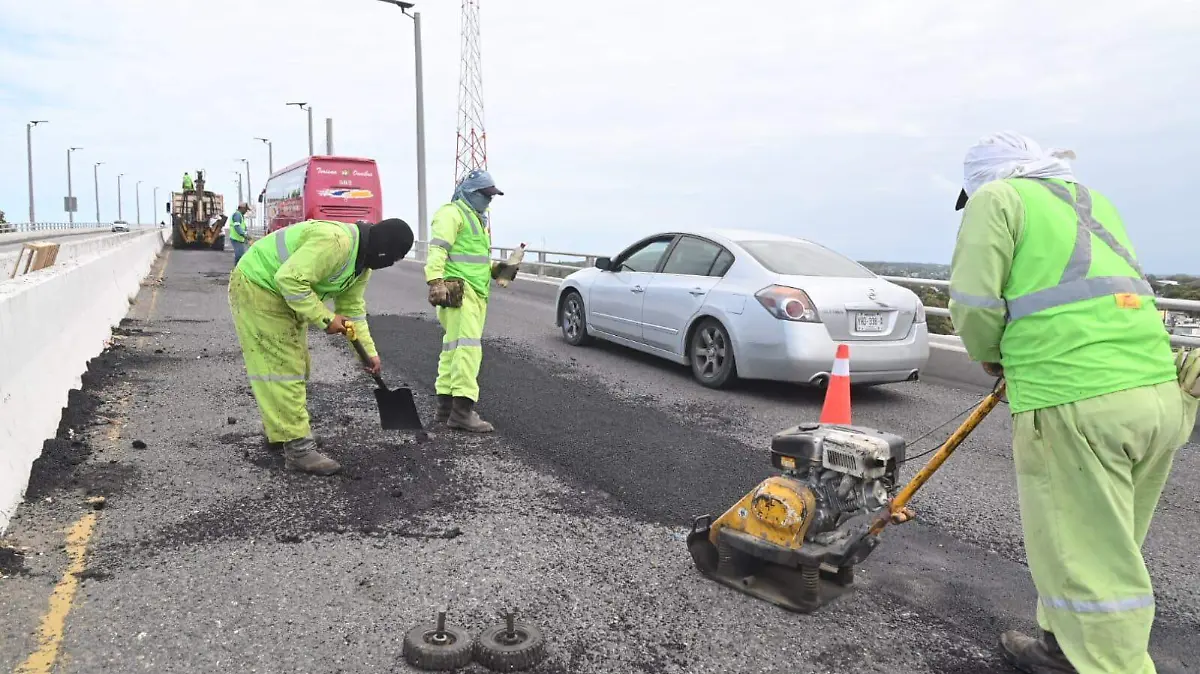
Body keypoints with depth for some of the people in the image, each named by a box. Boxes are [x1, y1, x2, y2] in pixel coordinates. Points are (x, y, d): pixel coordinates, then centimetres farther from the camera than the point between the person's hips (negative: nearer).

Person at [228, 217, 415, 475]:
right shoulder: (336, 241, -31)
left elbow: (353, 310, 9)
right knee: (283, 368, -12)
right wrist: (325, 318, -27)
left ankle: (279, 431, 32)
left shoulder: (363, 264, 2)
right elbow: (290, 279, -35)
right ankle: (298, 449, -8)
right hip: (257, 285, -10)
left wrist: (369, 352, 4)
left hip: (285, 295, 11)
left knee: (296, 365, 16)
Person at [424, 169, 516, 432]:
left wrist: (494, 268, 15)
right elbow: (437, 250, -19)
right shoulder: (452, 213, -6)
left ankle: (446, 405, 17)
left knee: (453, 348, 12)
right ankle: (462, 410, -22)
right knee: (467, 346, -18)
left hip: (476, 292, 10)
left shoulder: (476, 219, 26)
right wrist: (435, 281, -31)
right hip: (458, 290, -10)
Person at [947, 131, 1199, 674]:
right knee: (1109, 545, 21)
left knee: (1087, 559, 0)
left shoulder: (997, 197, 3)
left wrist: (990, 356, 11)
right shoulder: (1094, 200, 26)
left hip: (1073, 403, -8)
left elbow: (973, 299, -7)